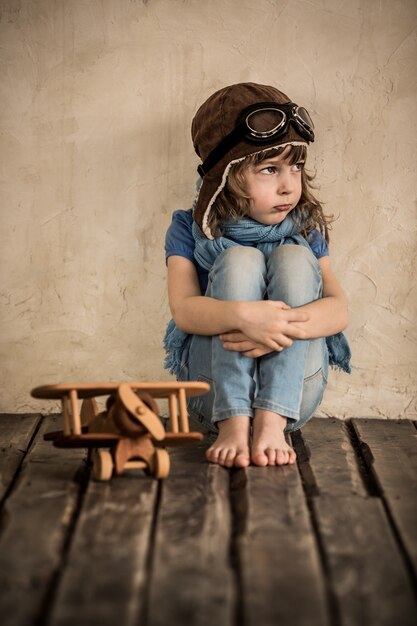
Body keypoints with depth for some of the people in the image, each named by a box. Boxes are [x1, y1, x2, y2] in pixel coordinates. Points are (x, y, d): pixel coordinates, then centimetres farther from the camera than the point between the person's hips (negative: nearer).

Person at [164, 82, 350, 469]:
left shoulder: (305, 230, 6)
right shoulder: (190, 230, 1)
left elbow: (339, 310, -9)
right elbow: (183, 310, -16)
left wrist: (285, 325, -30)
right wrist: (243, 316, -36)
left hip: (293, 390, 2)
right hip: (212, 389, -1)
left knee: (294, 258, -17)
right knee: (239, 259, -19)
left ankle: (272, 422, -27)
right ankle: (233, 423, -28)